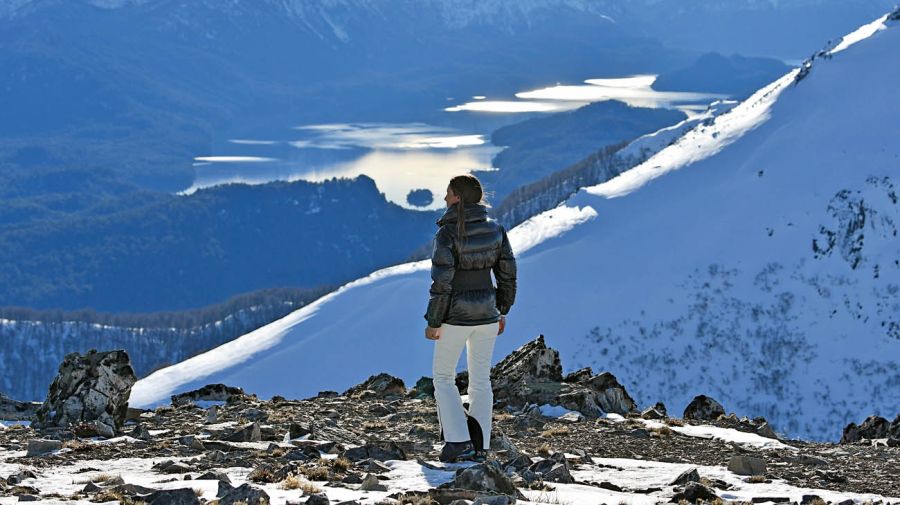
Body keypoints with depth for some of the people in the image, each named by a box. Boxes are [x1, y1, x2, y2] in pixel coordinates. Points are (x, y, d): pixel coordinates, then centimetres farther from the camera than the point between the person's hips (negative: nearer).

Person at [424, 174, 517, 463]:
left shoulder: (447, 233, -18)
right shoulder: (495, 229, -2)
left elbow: (441, 282, -18)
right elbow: (507, 274, 4)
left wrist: (433, 322, -8)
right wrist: (502, 312, 16)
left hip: (456, 316, -5)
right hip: (486, 315, 5)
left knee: (443, 377, 13)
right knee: (480, 379, 16)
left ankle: (458, 442, 3)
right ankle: (480, 446, 16)